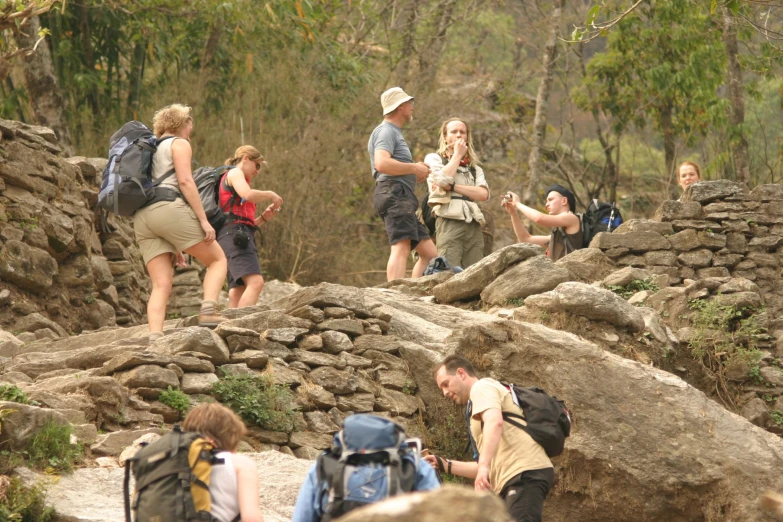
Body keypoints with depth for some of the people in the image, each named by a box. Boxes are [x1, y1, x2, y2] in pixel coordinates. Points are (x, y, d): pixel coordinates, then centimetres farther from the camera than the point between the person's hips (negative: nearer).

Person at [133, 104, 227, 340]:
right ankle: (208, 311, -17)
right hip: (169, 208, -7)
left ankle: (155, 338, -22)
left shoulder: (151, 151, 33)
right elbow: (185, 181, -7)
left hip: (142, 218, 7)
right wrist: (204, 219, -10)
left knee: (161, 284, -2)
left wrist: (173, 245, 26)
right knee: (218, 259, 6)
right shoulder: (179, 144, 10)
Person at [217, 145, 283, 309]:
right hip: (234, 235, -10)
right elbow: (248, 195, -16)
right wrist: (270, 194, 0)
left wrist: (264, 217, 15)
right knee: (255, 282, -26)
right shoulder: (234, 173, 6)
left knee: (238, 293, -2)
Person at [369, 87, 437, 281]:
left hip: (403, 200, 10)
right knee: (401, 247, -24)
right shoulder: (386, 131, -3)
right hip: (395, 194, -10)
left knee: (430, 253, 8)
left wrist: (416, 174, 21)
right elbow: (382, 163, -21)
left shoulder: (394, 132, 30)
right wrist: (414, 168, -11)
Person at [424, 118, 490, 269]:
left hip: (473, 224, 4)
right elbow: (443, 180, -8)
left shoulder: (474, 168, 24)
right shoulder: (434, 159, 14)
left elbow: (484, 194, 5)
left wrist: (453, 187, -5)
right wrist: (457, 156, 6)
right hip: (449, 222, -4)